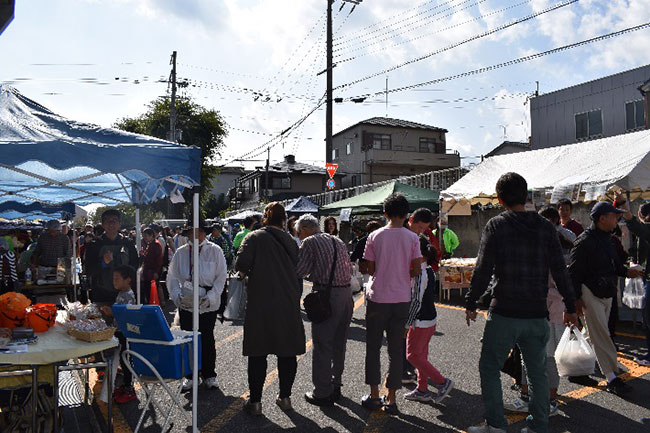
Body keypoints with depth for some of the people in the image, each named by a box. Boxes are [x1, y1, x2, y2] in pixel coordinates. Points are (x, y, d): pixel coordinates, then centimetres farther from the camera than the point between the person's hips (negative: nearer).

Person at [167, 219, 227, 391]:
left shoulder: (215, 251, -1)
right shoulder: (181, 252, 5)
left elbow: (221, 276, -2)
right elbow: (172, 277, 8)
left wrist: (211, 296, -11)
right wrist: (177, 296, -6)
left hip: (208, 305, -2)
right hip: (186, 303, 2)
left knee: (207, 339, 6)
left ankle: (209, 375, 21)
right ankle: (190, 375, 21)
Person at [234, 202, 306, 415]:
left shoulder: (254, 238, -4)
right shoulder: (291, 241, 8)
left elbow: (241, 264, -16)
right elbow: (298, 271, 11)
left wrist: (251, 272, 4)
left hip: (260, 304, -3)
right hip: (288, 305, 3)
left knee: (258, 353, 6)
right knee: (287, 352, 13)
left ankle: (255, 401, 12)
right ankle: (285, 397, 22)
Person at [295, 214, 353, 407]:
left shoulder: (310, 242, -4)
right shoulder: (338, 241, 15)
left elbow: (299, 272, -9)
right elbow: (350, 269, 17)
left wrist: (310, 275, 12)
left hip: (328, 296, -7)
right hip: (346, 293, 7)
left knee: (322, 346, 3)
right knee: (339, 344, 18)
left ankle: (323, 393, 10)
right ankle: (336, 385, 32)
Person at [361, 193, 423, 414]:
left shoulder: (375, 236, -3)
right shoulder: (412, 238, -3)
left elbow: (370, 269, -1)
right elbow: (417, 270, -6)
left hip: (377, 298, -1)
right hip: (402, 299, 1)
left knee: (373, 348, 12)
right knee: (396, 350, 10)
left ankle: (374, 396, 17)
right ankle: (391, 399, 15)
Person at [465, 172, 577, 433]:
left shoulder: (496, 226, -7)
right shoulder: (545, 227, 3)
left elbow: (483, 270, -10)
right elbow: (560, 271, 4)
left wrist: (471, 304, 0)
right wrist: (570, 307, 13)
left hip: (504, 314, -4)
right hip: (537, 314, 4)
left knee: (490, 368, 9)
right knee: (538, 372, 16)